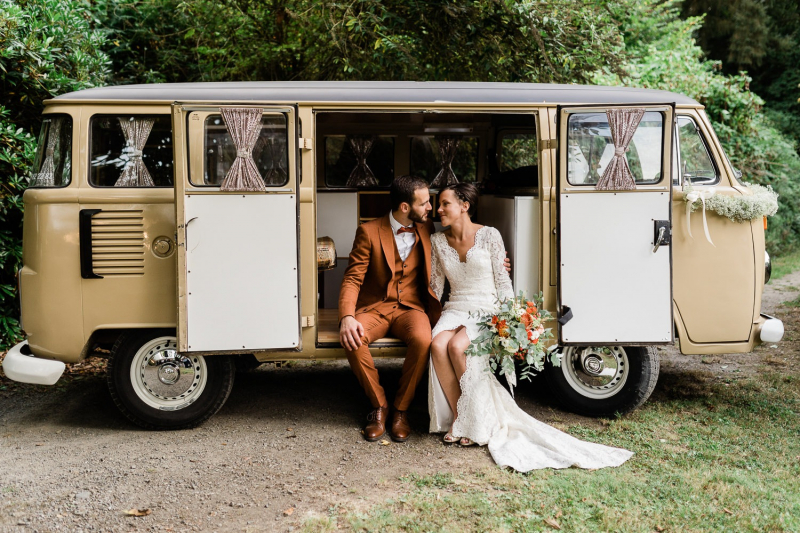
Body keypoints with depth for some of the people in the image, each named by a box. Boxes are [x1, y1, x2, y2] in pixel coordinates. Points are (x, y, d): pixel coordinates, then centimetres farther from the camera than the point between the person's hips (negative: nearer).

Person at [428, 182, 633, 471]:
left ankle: (474, 421, -13)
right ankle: (457, 418, -15)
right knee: (438, 345, -30)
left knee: (457, 346, -33)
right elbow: (435, 285, 14)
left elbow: (502, 281, -3)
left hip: (487, 310, -4)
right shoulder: (438, 241, 9)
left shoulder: (489, 236, -4)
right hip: (455, 309, 4)